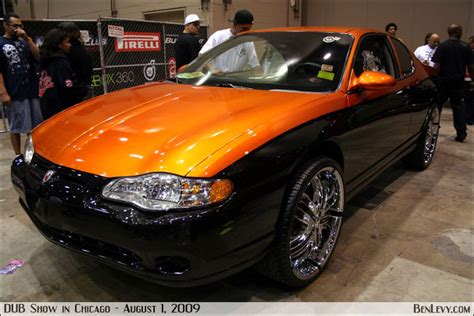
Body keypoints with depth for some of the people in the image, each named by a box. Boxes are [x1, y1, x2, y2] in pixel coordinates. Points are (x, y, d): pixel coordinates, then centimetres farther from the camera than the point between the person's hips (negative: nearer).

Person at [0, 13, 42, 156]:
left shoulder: (23, 41, 14)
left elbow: (38, 56, -1)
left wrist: (27, 38, -8)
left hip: (32, 90, 4)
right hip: (15, 93, -4)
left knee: (34, 125, 9)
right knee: (16, 127, 3)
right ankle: (18, 155, 12)